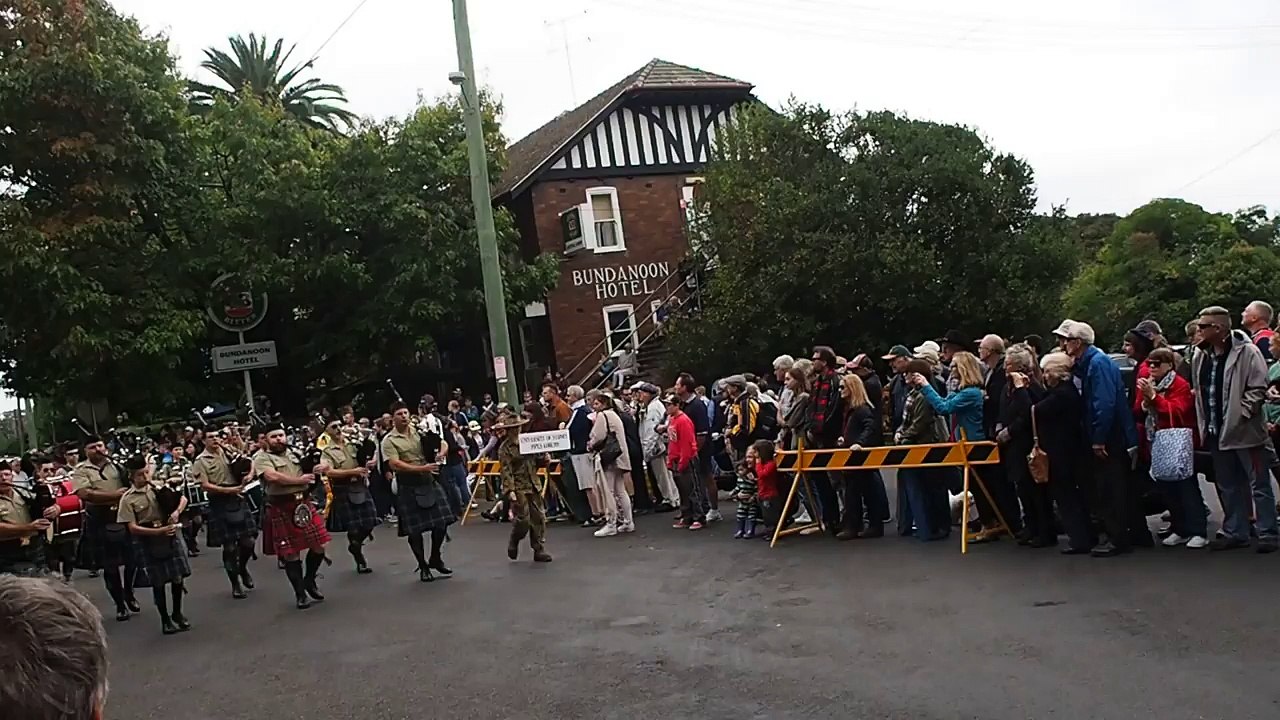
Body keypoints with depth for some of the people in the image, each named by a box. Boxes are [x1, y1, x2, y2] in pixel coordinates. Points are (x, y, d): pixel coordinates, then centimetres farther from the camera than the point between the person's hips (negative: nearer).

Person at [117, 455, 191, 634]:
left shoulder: (160, 486, 2)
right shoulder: (128, 498, -8)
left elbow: (183, 498, 10)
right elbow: (132, 528, -12)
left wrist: (177, 512, -12)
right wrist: (159, 531, -22)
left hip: (172, 537, 3)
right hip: (149, 543, -3)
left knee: (178, 576, 8)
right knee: (159, 582, 5)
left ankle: (177, 613, 27)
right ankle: (165, 620, 19)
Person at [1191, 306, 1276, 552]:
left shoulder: (1247, 351, -11)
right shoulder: (1201, 357, 10)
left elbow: (1258, 388, -13)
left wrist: (1240, 415, -17)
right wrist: (1204, 425, 10)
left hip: (1244, 431, -7)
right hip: (1216, 433, 7)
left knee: (1259, 484, 1)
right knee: (1228, 486, 14)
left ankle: (1267, 534, 7)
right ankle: (1235, 533, 23)